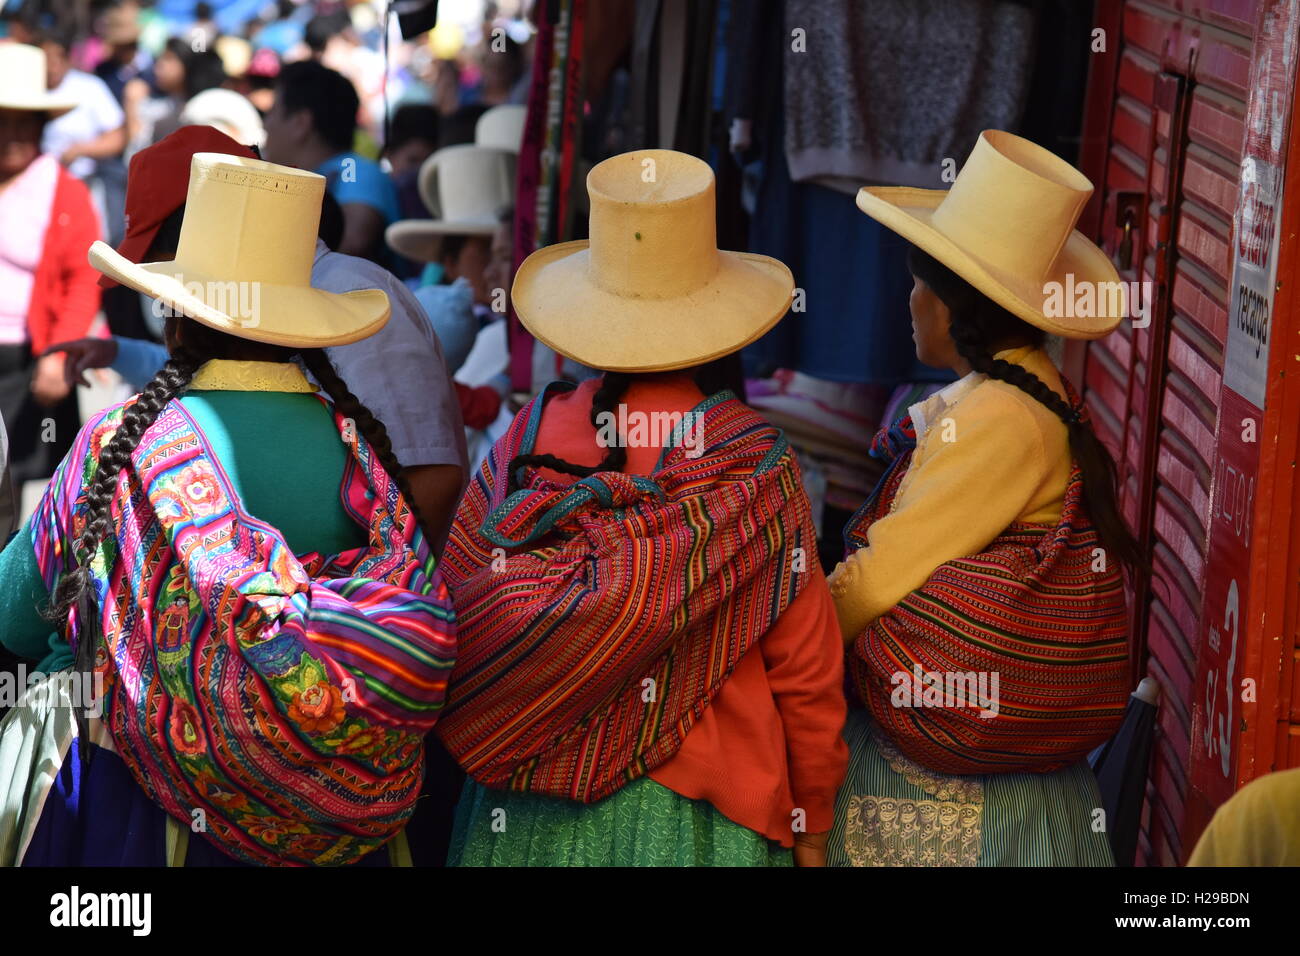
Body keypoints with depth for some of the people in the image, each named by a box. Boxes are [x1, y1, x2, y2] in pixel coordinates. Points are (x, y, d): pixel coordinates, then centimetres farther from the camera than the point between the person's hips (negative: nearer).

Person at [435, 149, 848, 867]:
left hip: (527, 816, 2)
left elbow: (452, 618, 1)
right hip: (692, 818, -2)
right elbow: (806, 670, -5)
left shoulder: (524, 444, -4)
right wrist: (811, 824, 7)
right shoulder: (757, 466, -10)